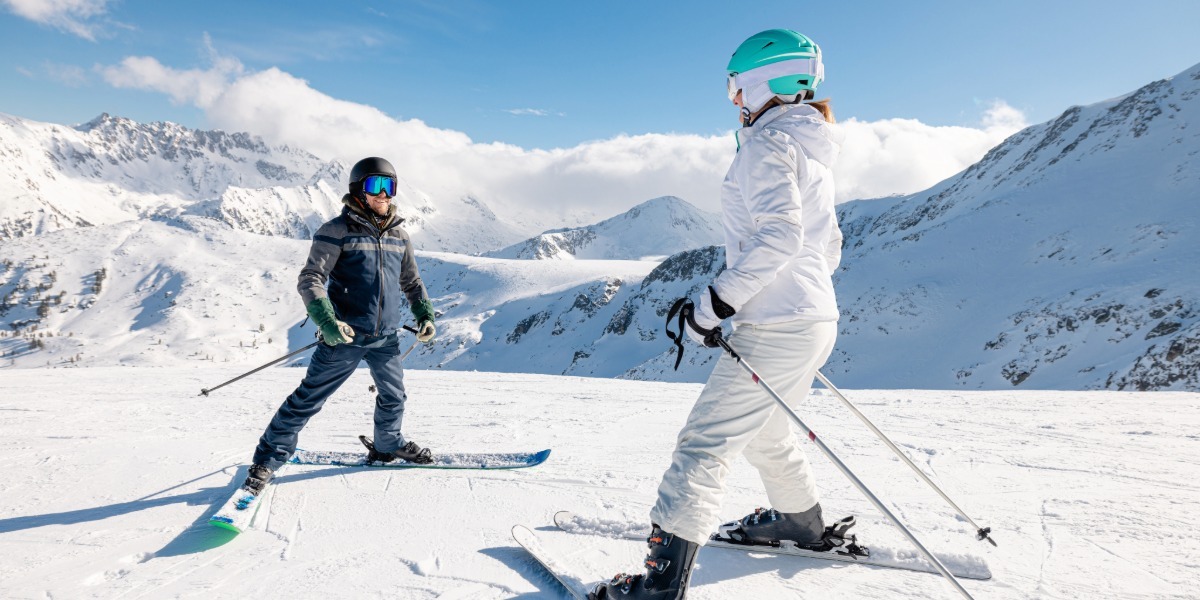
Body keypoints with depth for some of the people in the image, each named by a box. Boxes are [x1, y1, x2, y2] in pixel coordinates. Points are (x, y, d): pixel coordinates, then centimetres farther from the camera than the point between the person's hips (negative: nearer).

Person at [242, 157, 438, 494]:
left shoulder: (399, 235, 9)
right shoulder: (339, 231, -9)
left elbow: (411, 282, 21)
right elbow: (310, 279, -15)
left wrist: (424, 314, 8)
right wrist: (327, 321, -28)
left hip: (386, 338, 6)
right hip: (345, 336, -5)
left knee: (393, 397, 18)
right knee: (309, 399, 0)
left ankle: (388, 447, 43)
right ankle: (267, 460, 14)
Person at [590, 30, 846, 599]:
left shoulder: (768, 140, -11)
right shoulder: (813, 150, 18)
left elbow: (778, 235, -25)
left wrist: (715, 302, -21)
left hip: (774, 328, -10)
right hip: (816, 321, 10)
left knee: (706, 441, -8)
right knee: (763, 429, 27)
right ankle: (803, 522, 44)